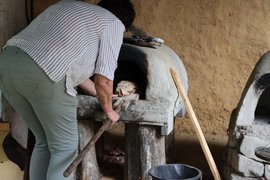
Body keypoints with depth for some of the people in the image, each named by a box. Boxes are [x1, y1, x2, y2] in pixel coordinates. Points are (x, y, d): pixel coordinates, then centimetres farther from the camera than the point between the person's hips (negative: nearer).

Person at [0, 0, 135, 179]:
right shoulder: (113, 23, 12)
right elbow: (103, 80, 5)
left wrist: (97, 92, 50)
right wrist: (108, 109, 25)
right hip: (43, 75, -8)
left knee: (44, 143, 22)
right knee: (64, 148, 9)